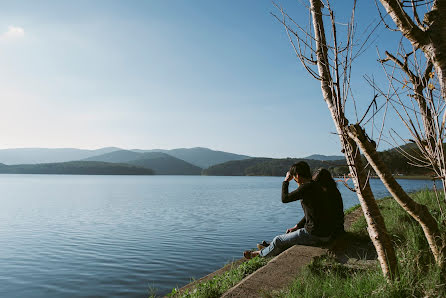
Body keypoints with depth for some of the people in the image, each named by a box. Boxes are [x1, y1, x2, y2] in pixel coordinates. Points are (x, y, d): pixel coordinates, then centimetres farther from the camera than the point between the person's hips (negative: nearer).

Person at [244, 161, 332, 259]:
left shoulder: (307, 187, -19)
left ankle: (258, 253, 31)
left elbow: (285, 198, -16)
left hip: (313, 235, -9)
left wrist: (286, 181, -3)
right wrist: (297, 227, 18)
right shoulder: (316, 186, 11)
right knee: (288, 236, 26)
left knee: (278, 240, 9)